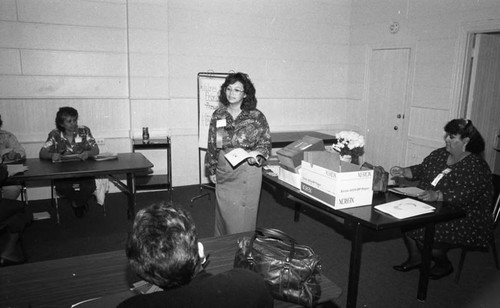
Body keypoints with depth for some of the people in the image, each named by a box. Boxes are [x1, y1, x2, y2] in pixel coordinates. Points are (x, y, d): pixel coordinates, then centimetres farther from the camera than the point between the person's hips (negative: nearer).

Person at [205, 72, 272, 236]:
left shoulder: (256, 116, -7)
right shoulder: (218, 115, 3)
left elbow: (265, 142, 2)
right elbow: (212, 144, 10)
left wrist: (257, 156, -18)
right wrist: (212, 169, 11)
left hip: (247, 171, -3)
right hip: (223, 171, 3)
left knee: (242, 212, 3)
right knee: (223, 210, 13)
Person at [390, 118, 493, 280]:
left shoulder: (476, 165, -15)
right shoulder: (439, 154, 8)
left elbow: (466, 194, -27)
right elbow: (421, 170, 14)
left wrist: (437, 195, -41)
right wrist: (403, 172, -6)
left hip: (466, 219, -7)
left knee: (425, 234, -24)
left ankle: (444, 265, 9)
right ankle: (415, 257, 9)